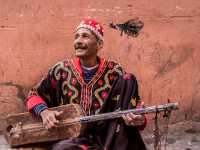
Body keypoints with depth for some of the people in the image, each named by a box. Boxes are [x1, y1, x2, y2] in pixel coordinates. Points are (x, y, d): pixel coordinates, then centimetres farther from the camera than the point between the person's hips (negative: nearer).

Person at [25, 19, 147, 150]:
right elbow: (34, 95, 12)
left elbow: (135, 105, 4)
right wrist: (44, 111, -11)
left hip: (109, 137, 1)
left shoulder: (114, 72, 2)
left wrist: (138, 119, -20)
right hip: (73, 138, -1)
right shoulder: (62, 70, 4)